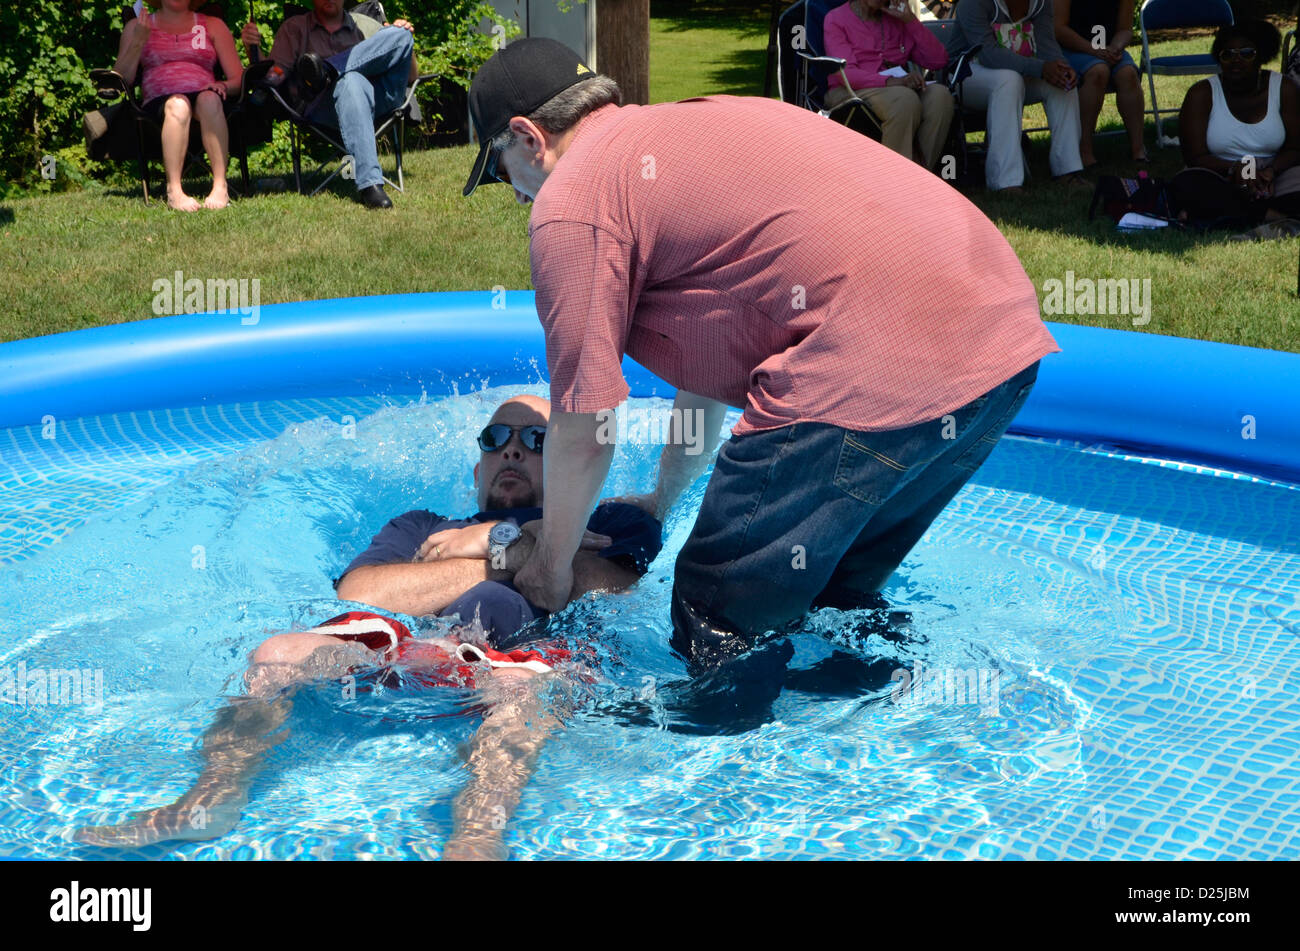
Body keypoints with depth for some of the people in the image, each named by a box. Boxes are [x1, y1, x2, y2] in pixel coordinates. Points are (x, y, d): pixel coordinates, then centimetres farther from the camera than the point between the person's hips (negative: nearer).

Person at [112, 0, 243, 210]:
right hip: (158, 104, -1)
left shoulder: (214, 25, 23)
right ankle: (174, 191, -47)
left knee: (209, 99, -35)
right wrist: (139, 40, -3)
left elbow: (238, 79, 12)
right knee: (178, 105, -36)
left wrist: (223, 85, -10)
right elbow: (120, 80, 8)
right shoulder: (136, 26, 21)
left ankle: (220, 187, -44)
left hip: (204, 98, 1)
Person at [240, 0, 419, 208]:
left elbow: (411, 77, 24)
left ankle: (326, 71, -24)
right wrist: (252, 49, -8)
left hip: (380, 99, 2)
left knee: (400, 34, -18)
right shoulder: (294, 28, 24)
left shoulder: (366, 25, 30)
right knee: (351, 80, -40)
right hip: (324, 109, -2)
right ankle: (369, 184, -50)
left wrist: (404, 39, 5)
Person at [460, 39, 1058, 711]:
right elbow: (716, 349, 36)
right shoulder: (691, 124, 28)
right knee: (837, 589, 27)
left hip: (883, 374, -10)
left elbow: (583, 430, 3)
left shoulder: (572, 200, 0)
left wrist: (550, 567, 21)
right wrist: (661, 499, 44)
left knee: (721, 617, 4)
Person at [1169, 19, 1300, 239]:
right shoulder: (1201, 94, 0)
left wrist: (1271, 171, -22)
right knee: (1185, 185, -34)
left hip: (1273, 177, 0)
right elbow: (1195, 157, -7)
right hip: (1221, 178, 0)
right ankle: (1275, 216, -35)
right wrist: (1234, 169, -25)